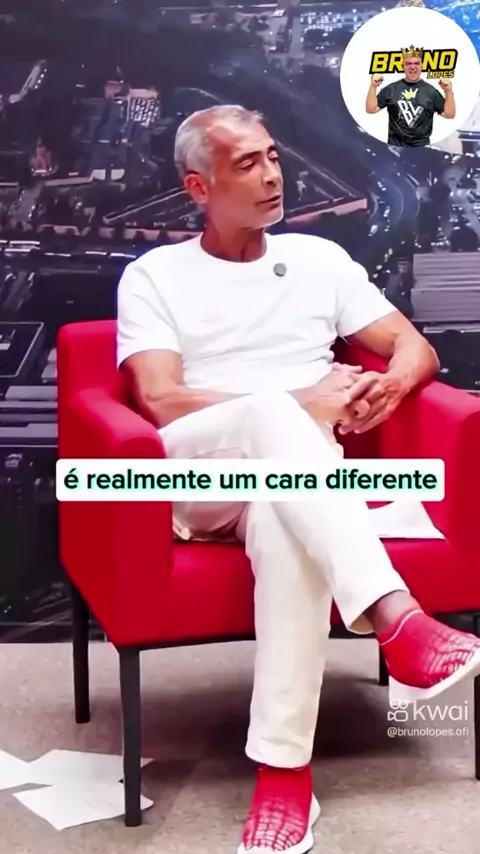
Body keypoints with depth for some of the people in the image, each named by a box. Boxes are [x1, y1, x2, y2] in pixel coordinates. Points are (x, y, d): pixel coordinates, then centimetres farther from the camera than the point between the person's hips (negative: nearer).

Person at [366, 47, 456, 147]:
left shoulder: (430, 90, 4)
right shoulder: (391, 89, 5)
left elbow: (449, 114, 2)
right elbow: (371, 109, 4)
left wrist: (448, 91, -11)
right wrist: (373, 86, -8)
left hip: (421, 146, 0)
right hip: (395, 146, 0)